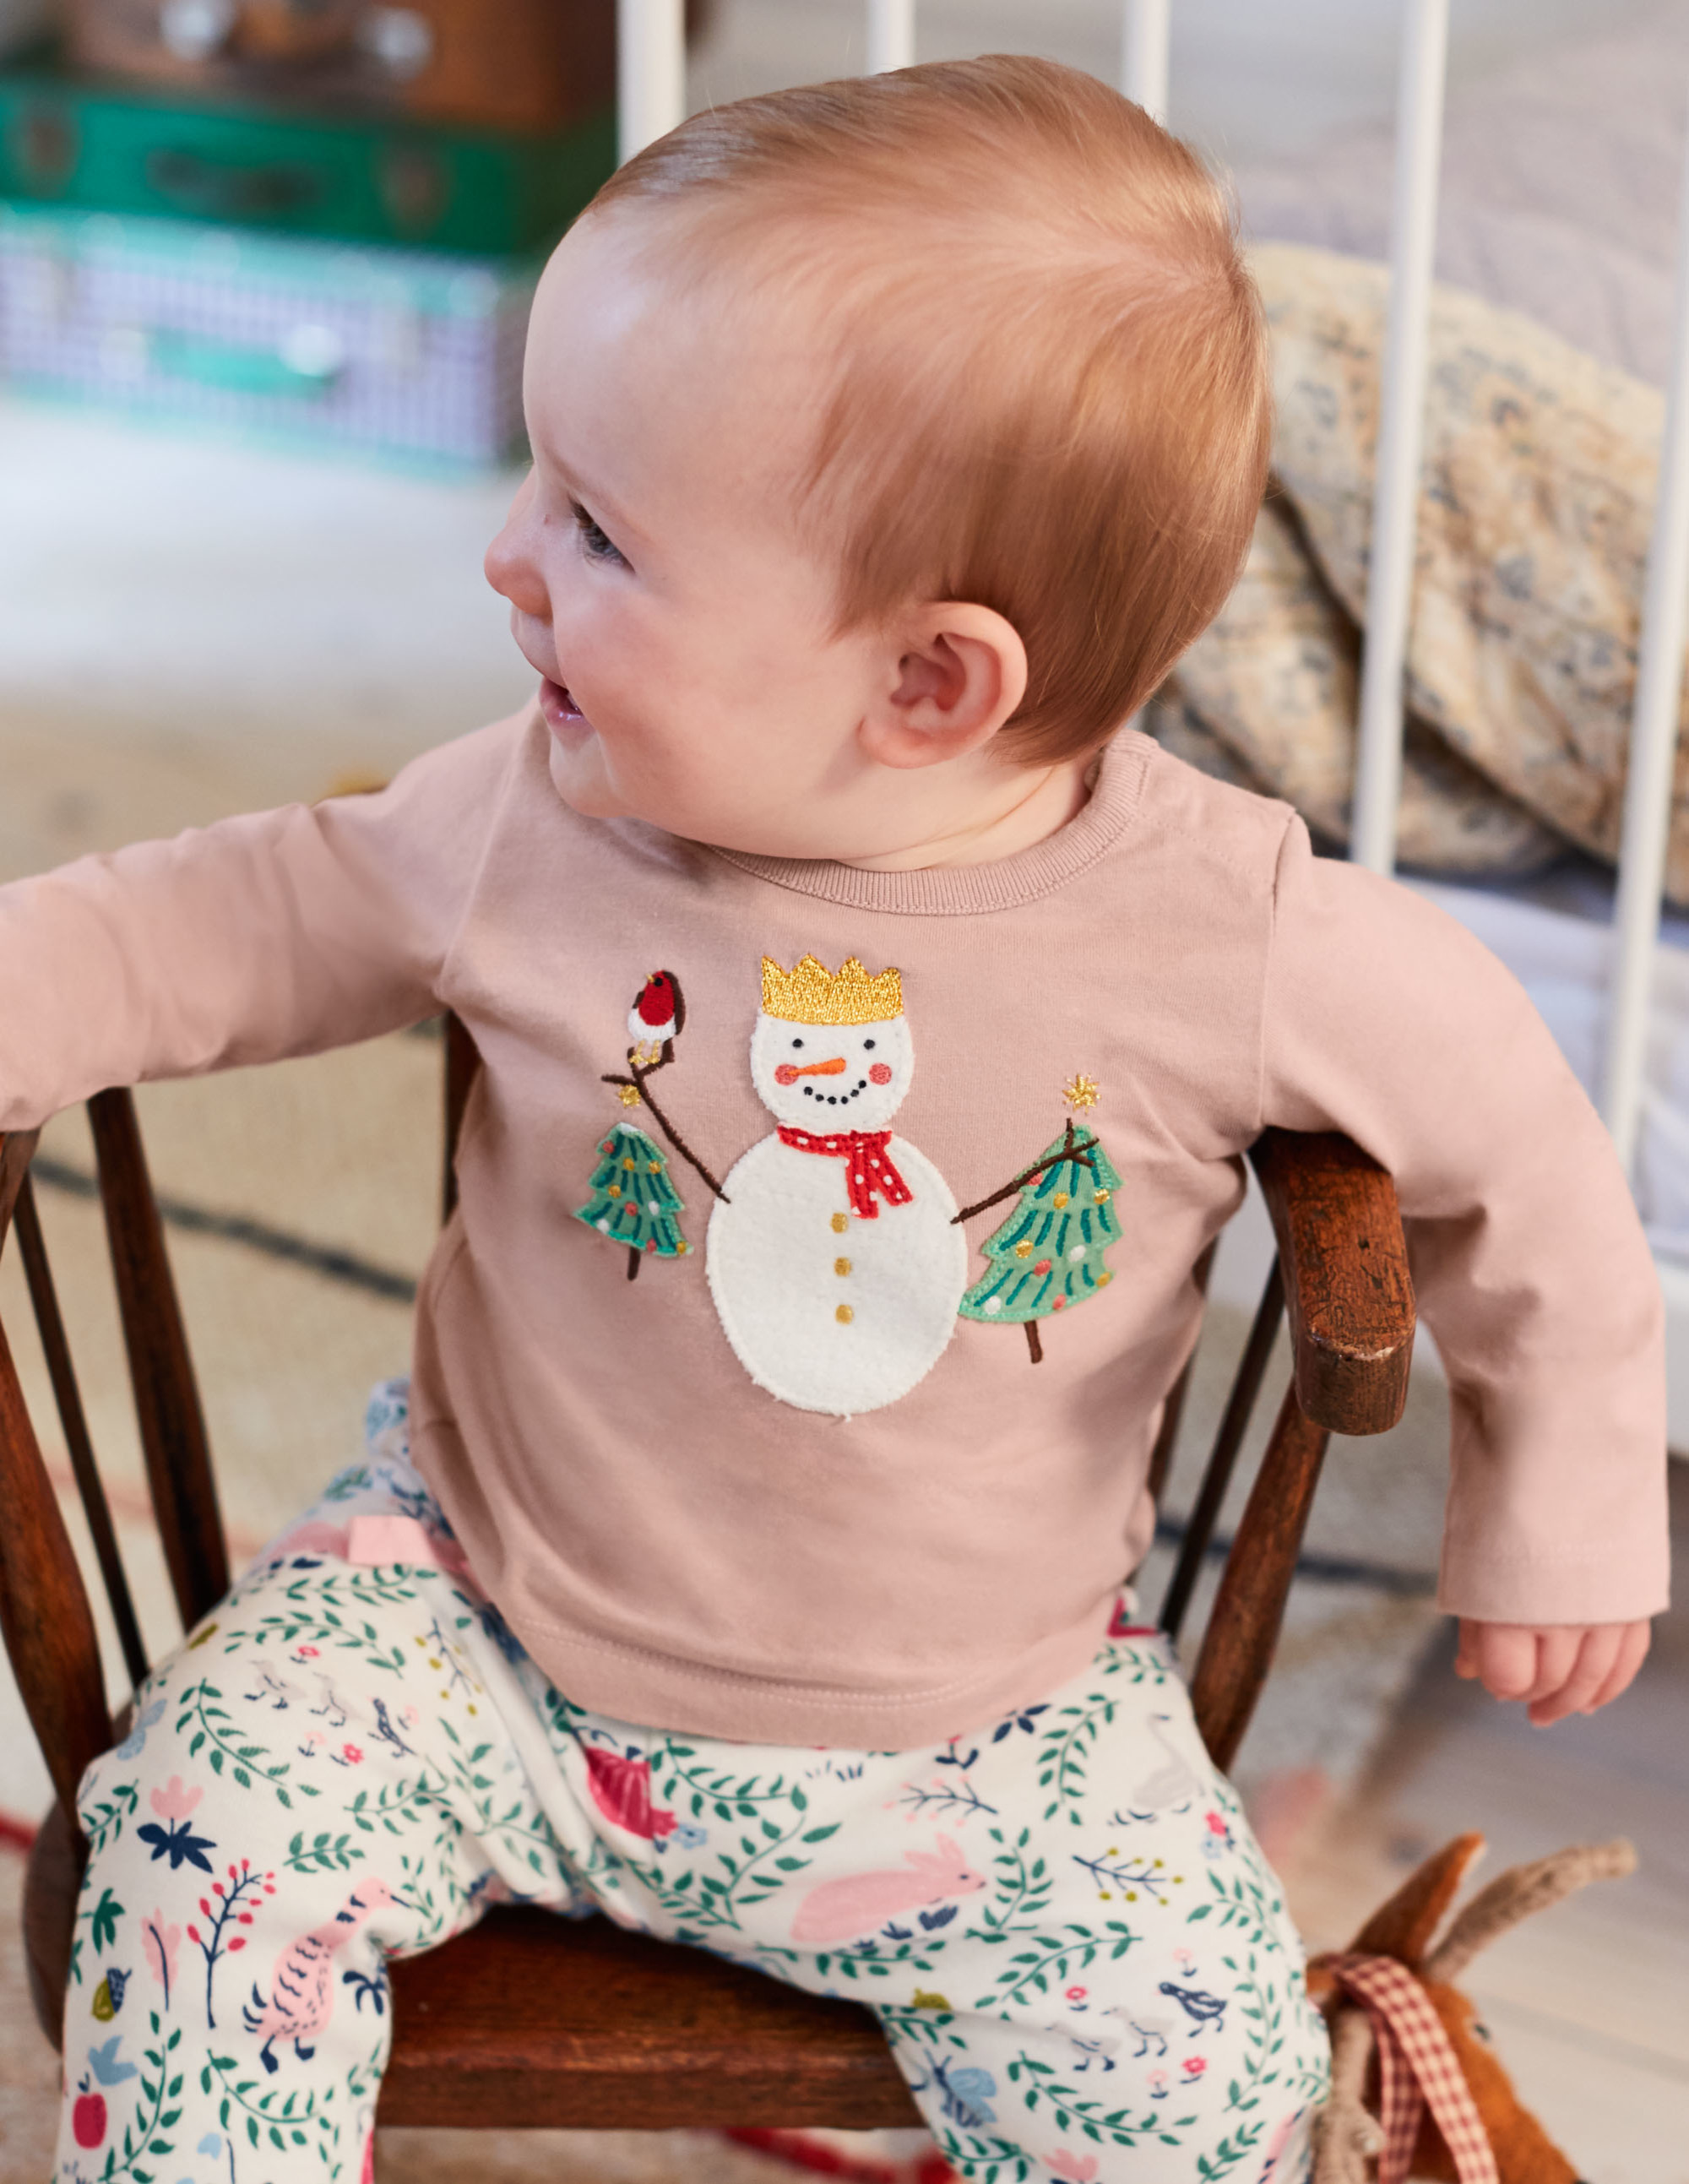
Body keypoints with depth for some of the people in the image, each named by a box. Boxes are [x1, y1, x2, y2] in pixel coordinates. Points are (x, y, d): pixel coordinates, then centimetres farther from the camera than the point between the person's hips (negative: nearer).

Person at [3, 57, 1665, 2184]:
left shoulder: (1241, 942, -20)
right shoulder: (531, 829, -15)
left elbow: (1508, 1138, -3)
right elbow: (233, 928, 2)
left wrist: (1564, 1500, 6)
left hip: (966, 1744, -1)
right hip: (485, 1618, 2)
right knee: (210, 1812, -18)